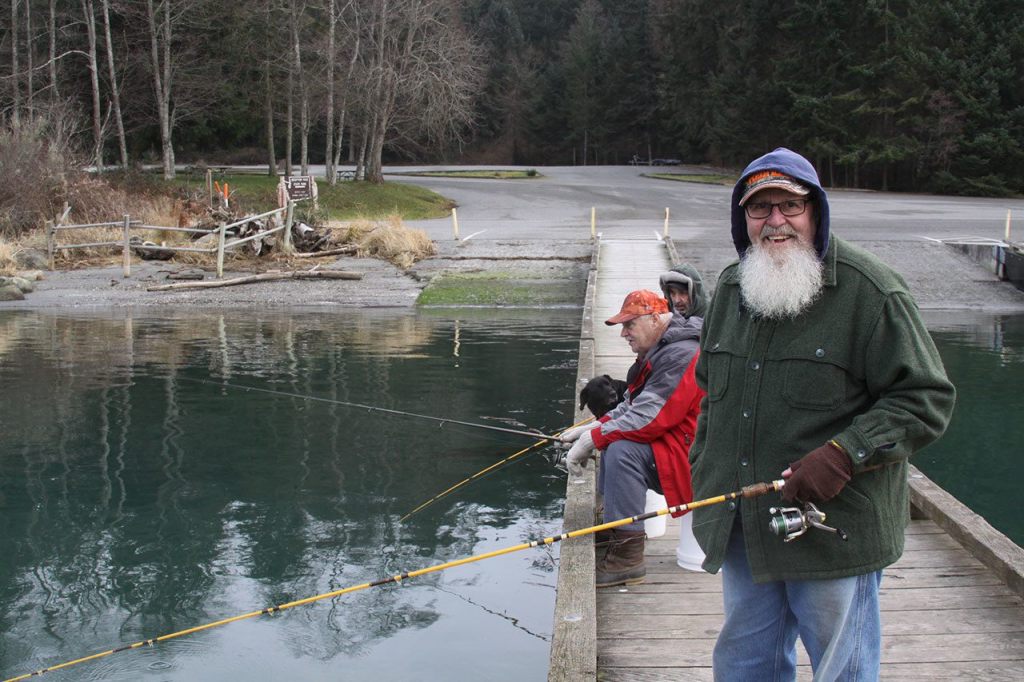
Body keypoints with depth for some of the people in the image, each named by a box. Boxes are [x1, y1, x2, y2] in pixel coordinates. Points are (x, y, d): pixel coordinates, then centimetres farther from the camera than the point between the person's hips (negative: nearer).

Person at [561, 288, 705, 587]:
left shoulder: (681, 355, -21)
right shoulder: (658, 351, 13)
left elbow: (650, 418, -27)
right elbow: (634, 405, 19)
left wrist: (594, 439, -20)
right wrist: (595, 428, 4)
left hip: (688, 455, -11)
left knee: (621, 450, -29)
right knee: (612, 438, 21)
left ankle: (628, 557, -27)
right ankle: (612, 528, 20)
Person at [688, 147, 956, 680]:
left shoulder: (869, 290, -11)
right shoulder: (732, 287, 10)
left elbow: (925, 398, -13)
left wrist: (844, 455, -23)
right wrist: (702, 470, 15)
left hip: (835, 531, -6)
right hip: (740, 530, 6)